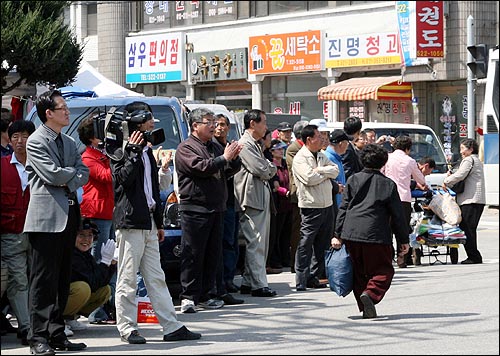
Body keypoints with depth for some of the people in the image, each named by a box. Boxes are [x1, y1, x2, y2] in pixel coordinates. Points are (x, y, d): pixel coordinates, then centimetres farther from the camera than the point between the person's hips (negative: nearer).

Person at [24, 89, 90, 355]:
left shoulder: (69, 143, 19)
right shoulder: (36, 141, -5)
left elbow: (84, 174, 12)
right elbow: (53, 174, -16)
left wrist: (68, 181, -7)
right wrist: (74, 171, 1)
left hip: (68, 215, 8)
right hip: (47, 216, -8)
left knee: (62, 280, 9)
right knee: (44, 280, -7)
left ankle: (57, 334, 14)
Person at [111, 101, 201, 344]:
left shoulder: (146, 151, 20)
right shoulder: (122, 151, -6)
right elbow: (123, 178, -23)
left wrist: (159, 223, 24)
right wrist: (134, 151, -21)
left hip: (148, 222, 9)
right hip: (130, 222, -9)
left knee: (156, 278, 9)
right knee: (128, 279, -3)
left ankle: (172, 327, 10)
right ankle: (127, 328, 2)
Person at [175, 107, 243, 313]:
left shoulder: (216, 147, 19)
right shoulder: (186, 148, -4)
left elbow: (229, 171, 16)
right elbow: (200, 167, -19)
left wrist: (234, 158, -4)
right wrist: (224, 158, -14)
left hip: (216, 209, 8)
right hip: (194, 209, -8)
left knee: (213, 254, 9)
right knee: (193, 255, -7)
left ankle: (204, 296, 15)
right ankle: (188, 297, -5)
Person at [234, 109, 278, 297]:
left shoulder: (255, 145, 21)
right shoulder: (245, 144, -12)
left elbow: (268, 170, 22)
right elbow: (261, 170, -18)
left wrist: (269, 168, 2)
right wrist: (271, 169, 2)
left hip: (262, 200, 10)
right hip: (252, 199, -10)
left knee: (260, 244, 12)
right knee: (256, 244, -8)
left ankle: (248, 282, 16)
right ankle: (259, 285, -7)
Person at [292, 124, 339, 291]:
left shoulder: (321, 156, 15)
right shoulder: (299, 158, -9)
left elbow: (335, 170, 4)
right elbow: (310, 178, -21)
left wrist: (320, 170, -12)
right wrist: (327, 173, -5)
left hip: (327, 205, 8)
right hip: (311, 207, -8)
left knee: (323, 243, 11)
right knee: (305, 244, -6)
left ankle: (315, 277, 19)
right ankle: (301, 281, -3)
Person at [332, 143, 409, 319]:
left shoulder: (353, 180, 9)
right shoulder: (388, 184, 3)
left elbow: (343, 208, 6)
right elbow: (397, 215, 4)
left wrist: (338, 235, 8)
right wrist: (403, 240, 11)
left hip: (351, 233, 3)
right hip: (376, 235, -3)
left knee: (359, 272, 14)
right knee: (383, 270, 6)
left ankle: (365, 308, 11)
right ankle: (370, 293, -21)